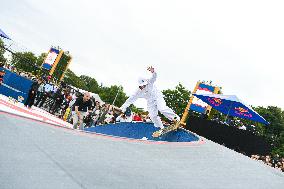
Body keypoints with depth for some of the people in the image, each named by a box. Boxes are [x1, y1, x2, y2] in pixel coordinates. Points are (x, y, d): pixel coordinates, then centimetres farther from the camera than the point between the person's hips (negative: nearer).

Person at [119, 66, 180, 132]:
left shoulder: (149, 83, -18)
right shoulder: (138, 92, -11)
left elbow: (154, 77, -37)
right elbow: (131, 99, -8)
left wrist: (153, 72, -62)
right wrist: (123, 107, -13)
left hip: (158, 97, -3)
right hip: (150, 102, 4)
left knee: (162, 109, -28)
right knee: (153, 115, -6)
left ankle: (175, 117, -13)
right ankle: (160, 128, 9)